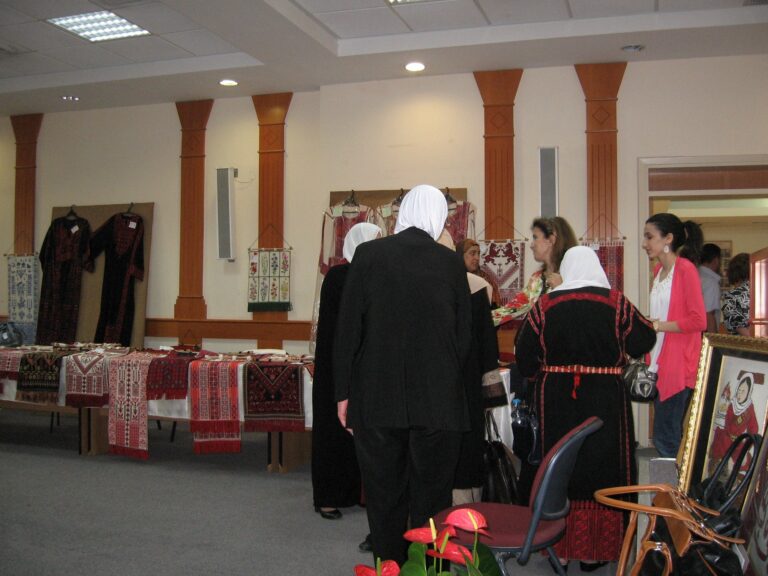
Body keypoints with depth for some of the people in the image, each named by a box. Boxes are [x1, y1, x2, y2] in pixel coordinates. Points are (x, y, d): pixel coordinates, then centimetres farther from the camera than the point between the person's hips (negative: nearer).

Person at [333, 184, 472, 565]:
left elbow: (347, 328, -4)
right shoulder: (451, 263, -2)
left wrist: (344, 392, 3)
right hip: (437, 401, 1)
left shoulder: (369, 254, -4)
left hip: (376, 400, 0)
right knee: (431, 497, 11)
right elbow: (464, 334, 4)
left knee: (384, 496, 12)